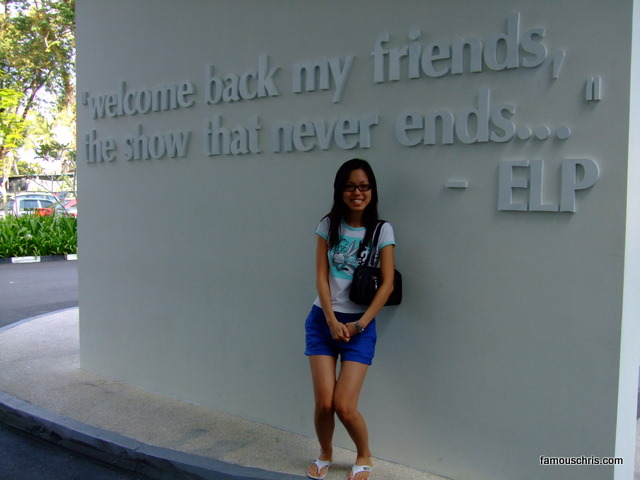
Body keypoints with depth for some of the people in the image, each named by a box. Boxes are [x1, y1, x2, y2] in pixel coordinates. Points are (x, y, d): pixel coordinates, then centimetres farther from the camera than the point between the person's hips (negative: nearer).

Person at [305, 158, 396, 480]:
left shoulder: (382, 230, -3)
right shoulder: (329, 225, 2)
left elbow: (387, 284, -6)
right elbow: (321, 276, -1)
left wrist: (359, 324, -9)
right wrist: (332, 321, -10)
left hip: (360, 324, -1)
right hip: (324, 319, 2)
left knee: (344, 406, -7)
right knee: (323, 403, -3)